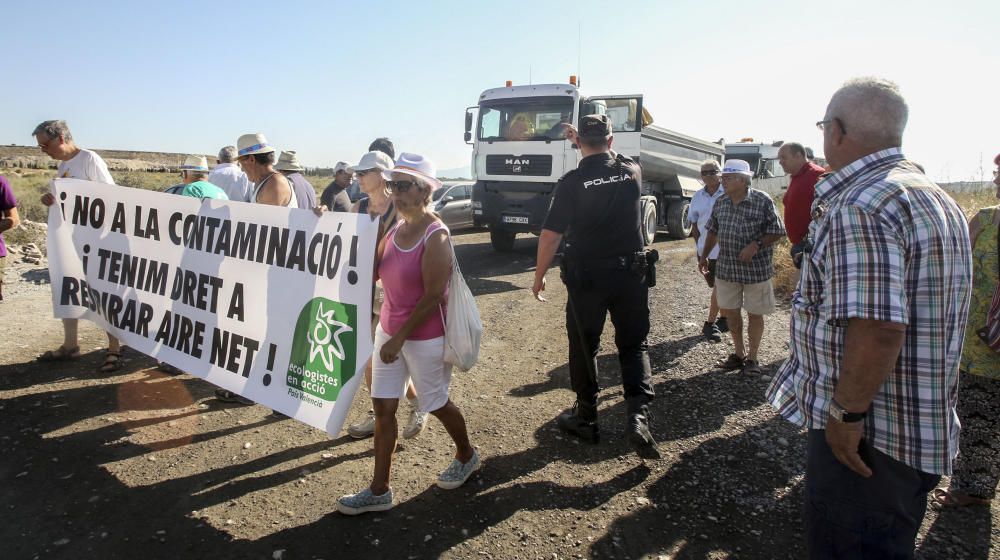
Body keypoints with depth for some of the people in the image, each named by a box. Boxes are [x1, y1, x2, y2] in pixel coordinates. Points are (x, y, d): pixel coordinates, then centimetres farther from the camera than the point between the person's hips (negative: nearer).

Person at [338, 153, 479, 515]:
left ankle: (466, 456, 41)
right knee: (383, 407, 8)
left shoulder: (435, 236, -19)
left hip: (424, 338, -7)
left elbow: (433, 297, -20)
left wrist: (400, 337, -19)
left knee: (436, 404, 12)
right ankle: (379, 490, 20)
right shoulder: (396, 227, 4)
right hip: (389, 329, 7)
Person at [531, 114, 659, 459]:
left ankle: (585, 418, 25)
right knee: (633, 345, 14)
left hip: (586, 277, -2)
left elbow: (551, 234, -11)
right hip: (630, 274, 3)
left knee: (584, 347, 13)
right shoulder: (632, 172, -1)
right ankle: (638, 416, -2)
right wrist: (587, 142, 29)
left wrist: (539, 275, 1)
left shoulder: (571, 183, -11)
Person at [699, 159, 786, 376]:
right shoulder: (720, 203, 3)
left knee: (754, 314, 7)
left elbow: (777, 232, -9)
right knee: (730, 311, 13)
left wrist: (755, 245, -22)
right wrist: (704, 256, 14)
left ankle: (752, 358, 22)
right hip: (726, 268, 5)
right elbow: (713, 231, 15)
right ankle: (739, 353, 30)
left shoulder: (762, 201, -13)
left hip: (756, 269, -5)